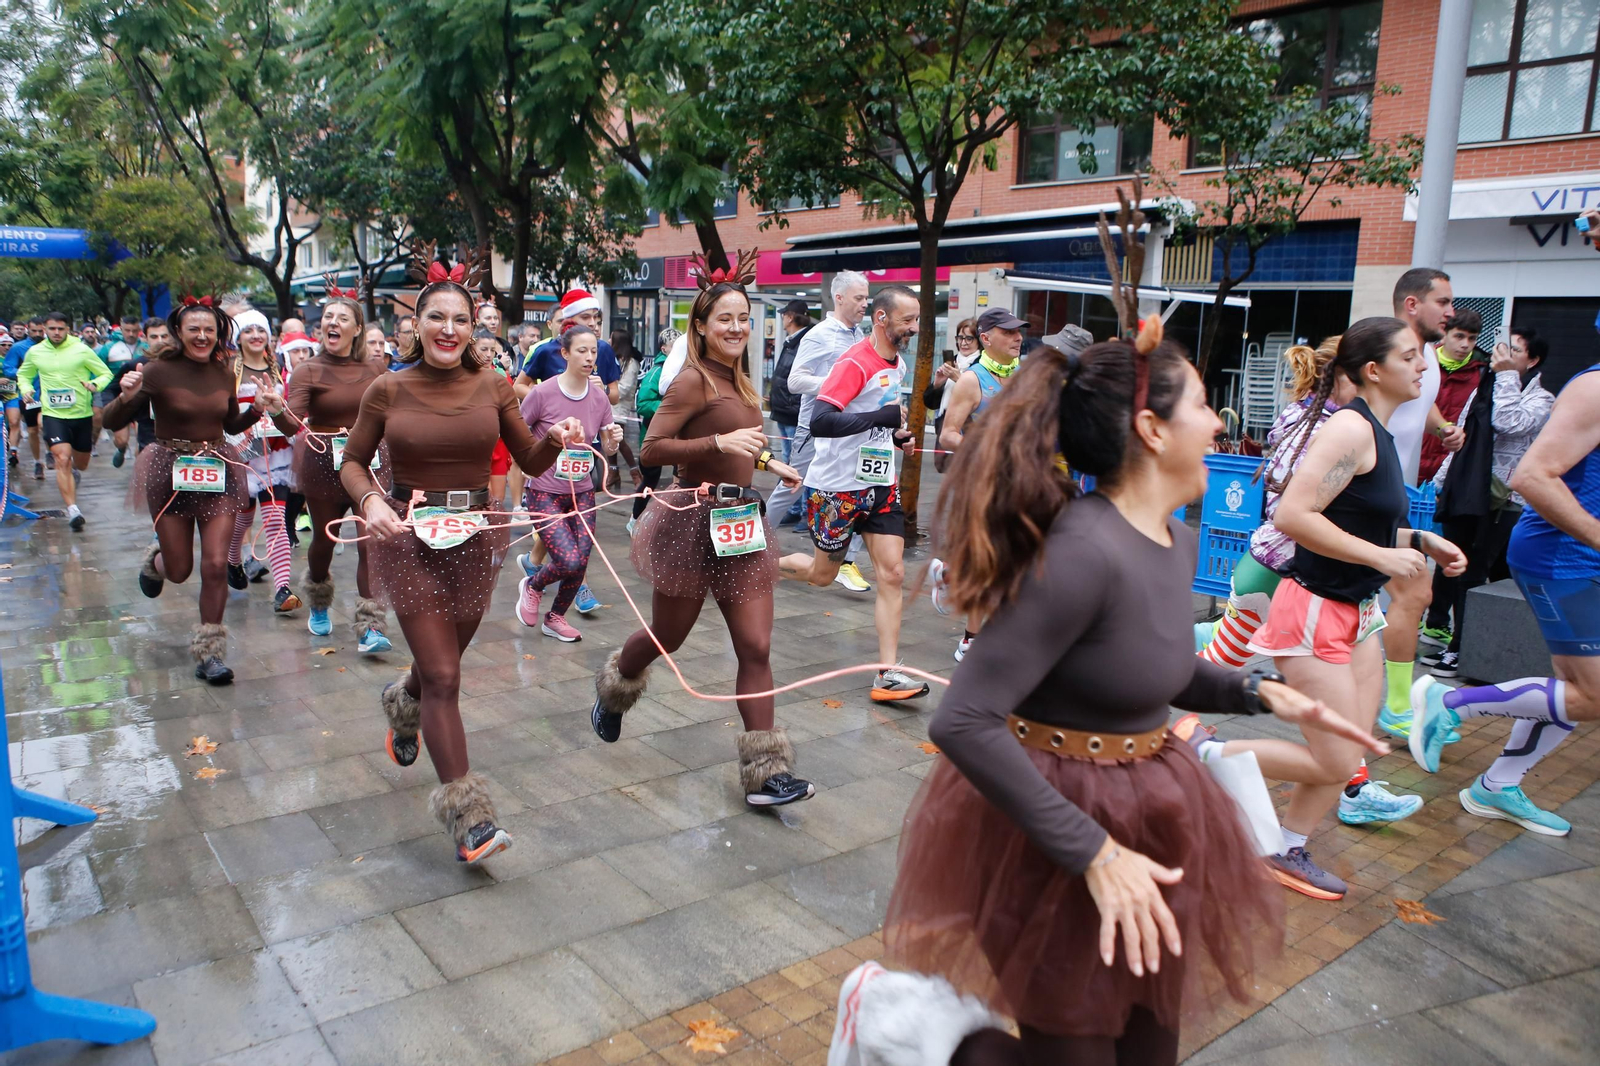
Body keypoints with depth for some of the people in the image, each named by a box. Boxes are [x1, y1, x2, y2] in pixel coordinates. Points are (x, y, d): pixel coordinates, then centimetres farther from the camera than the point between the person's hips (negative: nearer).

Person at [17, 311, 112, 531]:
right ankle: (72, 510, -18)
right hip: (53, 415, 0)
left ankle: (74, 472, 54)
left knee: (81, 464, 15)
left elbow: (106, 373, 0)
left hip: (82, 415, 1)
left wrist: (94, 385, -21)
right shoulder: (34, 352, 2)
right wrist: (26, 389, -2)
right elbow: (23, 375, 19)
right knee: (62, 459, -17)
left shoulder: (82, 350, -5)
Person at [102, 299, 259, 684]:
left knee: (216, 565, -5)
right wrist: (127, 396, -28)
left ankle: (208, 653, 8)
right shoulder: (159, 370, -10)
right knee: (179, 571, 8)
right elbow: (112, 423, -8)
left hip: (218, 471, 3)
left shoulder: (224, 374, 3)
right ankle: (155, 560, 48)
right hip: (171, 472, -2)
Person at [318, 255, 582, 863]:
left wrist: (556, 441, -18)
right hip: (407, 538, -3)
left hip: (476, 537, 3)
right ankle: (466, 812, -1)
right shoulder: (388, 389, -5)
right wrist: (369, 500, -16)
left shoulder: (492, 386, 0)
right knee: (443, 676, -7)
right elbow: (353, 462, 4)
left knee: (443, 660, 20)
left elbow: (530, 462, 4)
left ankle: (404, 704, 58)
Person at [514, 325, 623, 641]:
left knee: (580, 564, 1)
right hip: (545, 493, -4)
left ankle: (555, 617, 28)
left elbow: (606, 449, 8)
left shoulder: (599, 398, 0)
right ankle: (531, 587, 18)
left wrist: (613, 440, -13)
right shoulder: (542, 393, -13)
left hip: (582, 493, 5)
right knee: (570, 561, -16)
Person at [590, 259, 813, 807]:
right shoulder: (693, 379, -13)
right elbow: (651, 449, -20)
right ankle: (612, 692, 47)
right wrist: (721, 441, -28)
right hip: (695, 519, -6)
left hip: (741, 519, 7)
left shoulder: (737, 380, 12)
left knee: (756, 647, 0)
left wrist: (766, 461, 16)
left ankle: (765, 772, 6)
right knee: (667, 636, 13)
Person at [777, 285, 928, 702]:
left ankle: (888, 674, 0)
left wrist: (897, 434, 7)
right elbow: (820, 422, -31)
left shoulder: (898, 365, 9)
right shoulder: (854, 363, -19)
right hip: (838, 486, -7)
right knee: (822, 574, 8)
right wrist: (882, 417, -29)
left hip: (881, 484, 7)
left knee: (893, 572, -3)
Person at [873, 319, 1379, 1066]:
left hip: (1144, 815, 9)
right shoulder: (1084, 551, -28)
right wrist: (1093, 854, -27)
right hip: (1056, 831, -9)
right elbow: (962, 724, -30)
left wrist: (1257, 692, 2)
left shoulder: (1176, 542, 1)